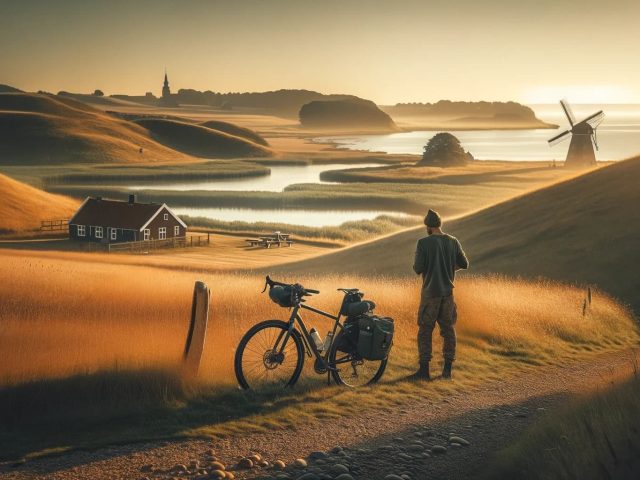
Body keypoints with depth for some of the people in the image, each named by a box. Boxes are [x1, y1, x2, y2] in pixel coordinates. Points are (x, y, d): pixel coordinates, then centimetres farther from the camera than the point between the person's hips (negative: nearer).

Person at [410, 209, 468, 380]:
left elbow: (418, 269, -13)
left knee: (425, 331, 1)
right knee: (448, 329, 11)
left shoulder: (424, 243, -11)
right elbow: (464, 264, 6)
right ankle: (448, 369, 12)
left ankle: (424, 369, 0)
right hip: (448, 292, 4)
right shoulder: (453, 242, 2)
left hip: (430, 292, -4)